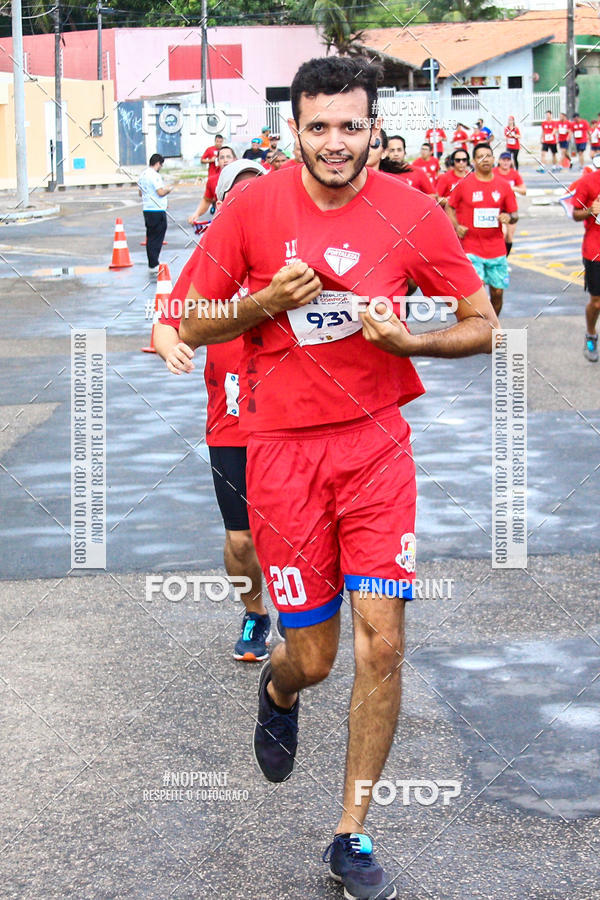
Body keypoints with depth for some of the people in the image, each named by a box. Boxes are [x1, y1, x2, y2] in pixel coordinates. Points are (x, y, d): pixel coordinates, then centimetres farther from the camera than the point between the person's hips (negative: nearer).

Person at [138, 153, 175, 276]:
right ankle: (154, 266, -6)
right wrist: (169, 189, 0)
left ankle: (152, 265, 17)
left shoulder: (143, 175, 14)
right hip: (157, 210, -9)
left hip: (147, 209, 9)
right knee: (157, 238, -5)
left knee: (151, 238, 13)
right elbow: (161, 192, -21)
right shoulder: (155, 175, -16)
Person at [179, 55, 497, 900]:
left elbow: (483, 323, 5)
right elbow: (194, 324, 4)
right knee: (312, 657, 4)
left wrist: (409, 340, -14)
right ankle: (278, 692, 44)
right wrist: (270, 301, -15)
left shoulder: (411, 212, -2)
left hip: (376, 443, 1)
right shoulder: (252, 206, -2)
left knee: (381, 644, -7)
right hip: (283, 449, 0)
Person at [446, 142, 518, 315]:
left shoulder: (503, 185, 5)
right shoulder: (464, 184, -1)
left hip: (496, 248, 3)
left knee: (497, 291, 7)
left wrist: (509, 218, -13)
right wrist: (456, 226, -9)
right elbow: (449, 207, 8)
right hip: (471, 247, -3)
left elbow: (514, 214, 11)